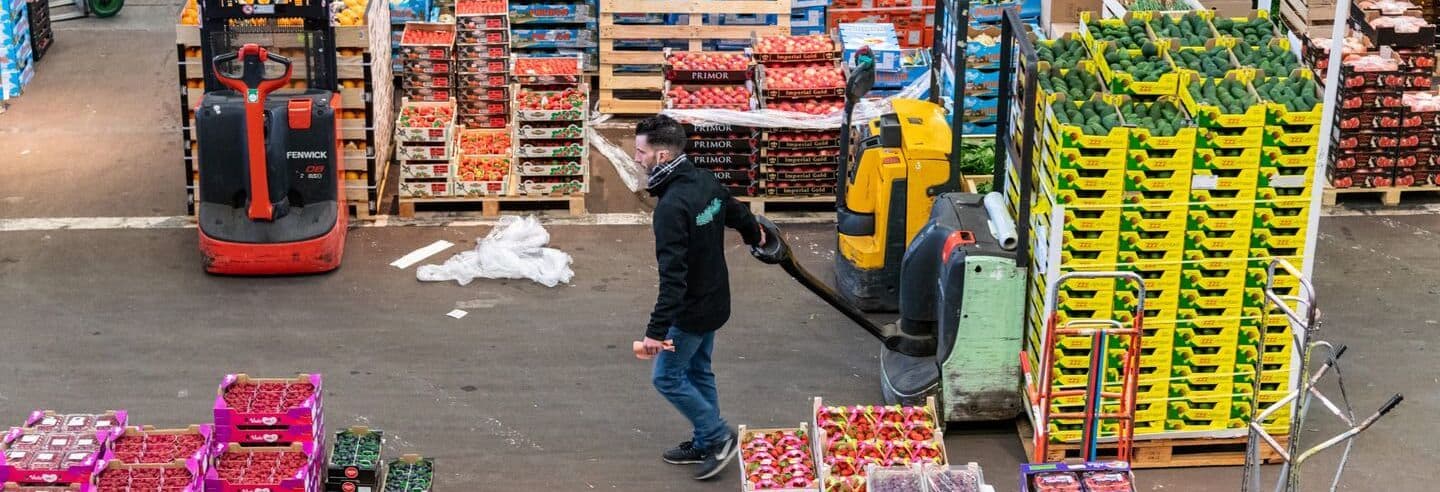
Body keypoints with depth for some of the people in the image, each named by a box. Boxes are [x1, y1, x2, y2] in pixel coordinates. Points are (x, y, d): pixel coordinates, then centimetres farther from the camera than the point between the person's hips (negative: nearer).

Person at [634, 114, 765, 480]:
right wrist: (754, 235, 43)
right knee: (698, 371, 21)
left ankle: (719, 436, 11)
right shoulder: (705, 181, -2)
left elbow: (672, 276, -34)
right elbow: (736, 212, 19)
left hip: (691, 310, -9)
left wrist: (657, 330, -35)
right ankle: (706, 444, 31)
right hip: (715, 301, 9)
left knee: (667, 376, 5)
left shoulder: (672, 206, -30)